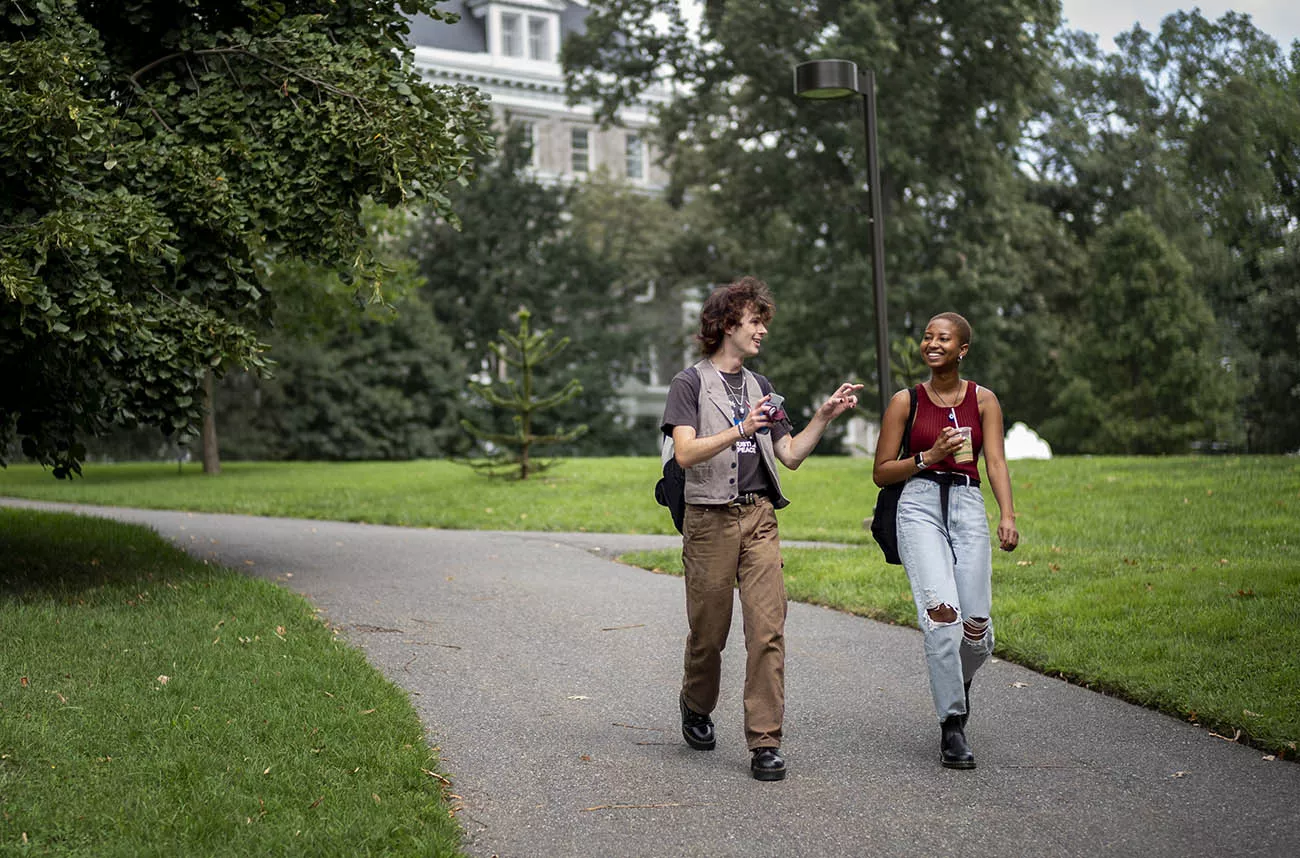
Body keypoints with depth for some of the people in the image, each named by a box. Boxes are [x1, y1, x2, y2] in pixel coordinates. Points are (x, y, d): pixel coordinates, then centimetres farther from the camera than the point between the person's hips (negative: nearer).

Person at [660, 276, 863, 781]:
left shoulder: (760, 388, 18)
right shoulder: (691, 383, 0)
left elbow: (791, 456, 18)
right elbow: (685, 453, -13)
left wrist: (824, 417, 7)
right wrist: (741, 430, -24)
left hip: (760, 517, 4)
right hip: (710, 518, -4)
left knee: (768, 630, -7)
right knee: (709, 631, 7)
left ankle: (765, 742, -5)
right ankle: (695, 707, 35)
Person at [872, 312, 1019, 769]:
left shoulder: (983, 400, 12)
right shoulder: (905, 401, 9)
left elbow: (996, 462, 2)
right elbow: (881, 472, 11)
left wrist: (1007, 516, -14)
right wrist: (929, 456, -4)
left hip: (968, 506, 1)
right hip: (919, 504, -1)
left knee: (977, 625, -9)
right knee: (941, 611, -21)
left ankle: (958, 681, 27)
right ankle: (951, 726, -15)